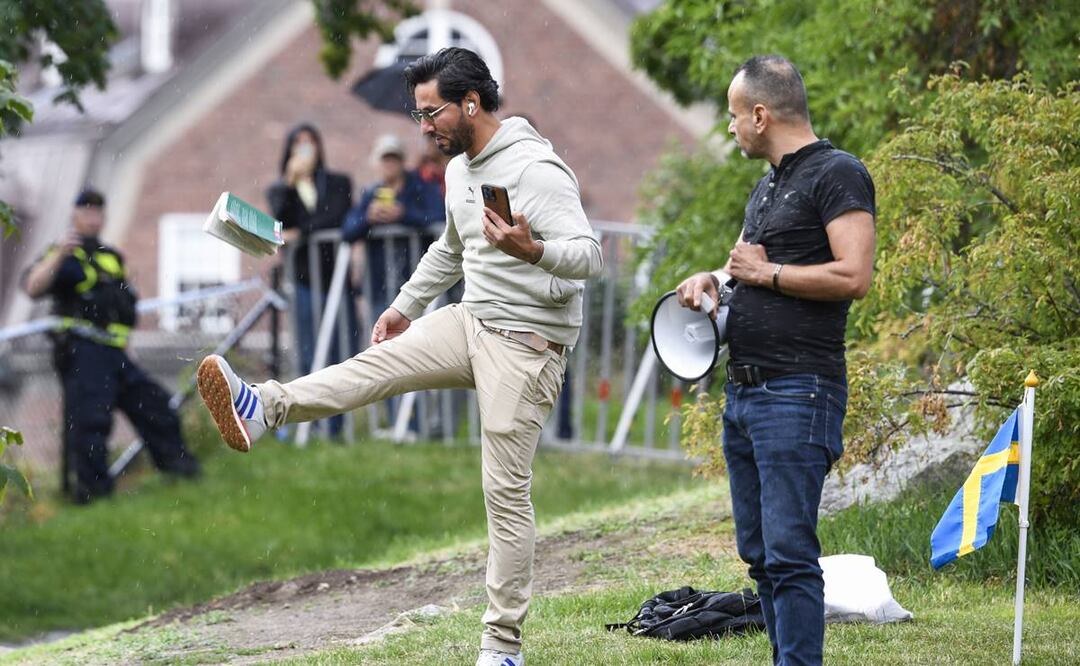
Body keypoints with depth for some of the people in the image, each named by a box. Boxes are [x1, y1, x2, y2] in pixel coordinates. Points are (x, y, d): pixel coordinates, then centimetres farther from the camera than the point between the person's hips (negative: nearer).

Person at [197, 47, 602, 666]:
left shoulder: (536, 169, -20)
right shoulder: (461, 168, 11)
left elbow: (589, 255, -28)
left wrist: (534, 250, -46)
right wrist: (405, 306, 33)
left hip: (527, 345, -8)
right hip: (473, 322, 8)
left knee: (506, 491, -6)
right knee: (376, 364, -10)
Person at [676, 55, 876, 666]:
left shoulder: (837, 175, -8)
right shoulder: (768, 186, 21)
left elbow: (854, 277, -18)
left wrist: (766, 273, -10)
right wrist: (712, 280, 8)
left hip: (798, 392, -10)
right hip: (744, 390, 10)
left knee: (789, 551, -14)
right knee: (759, 551, 10)